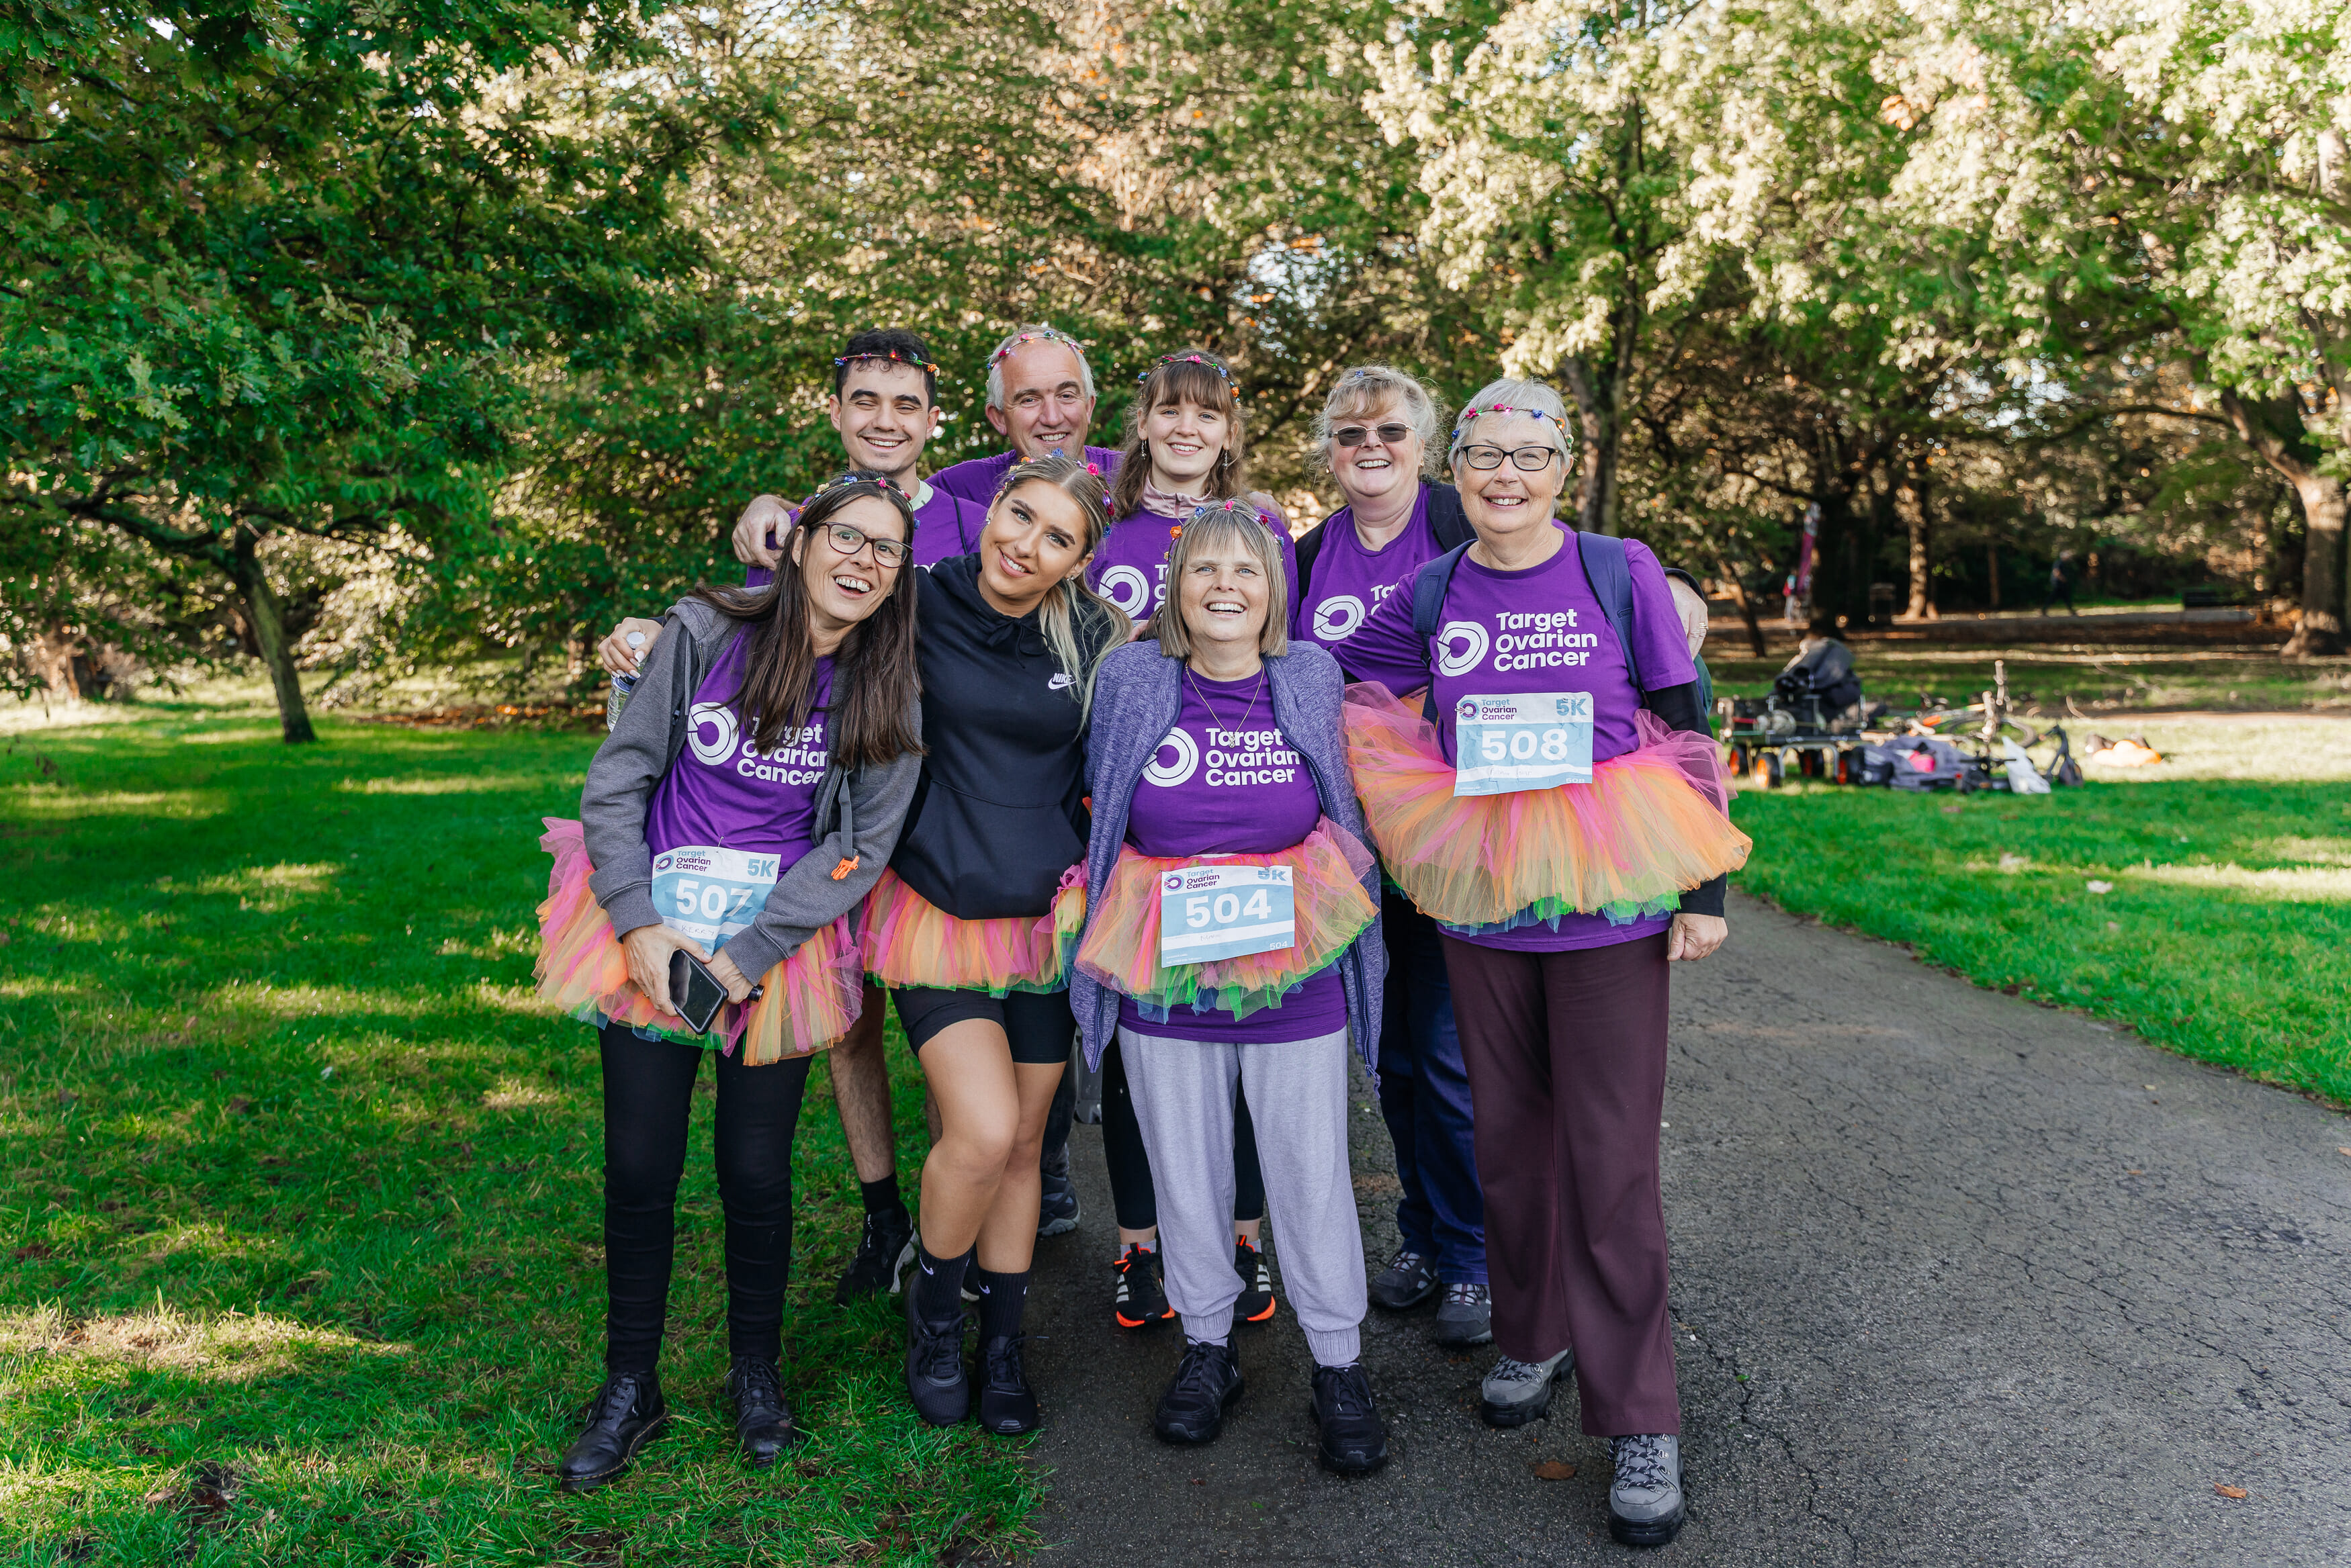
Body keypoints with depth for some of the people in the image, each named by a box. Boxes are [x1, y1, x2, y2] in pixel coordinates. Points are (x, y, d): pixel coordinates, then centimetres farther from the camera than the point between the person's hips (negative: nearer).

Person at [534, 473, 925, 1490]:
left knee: (757, 1173, 5)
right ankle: (630, 1388, 24)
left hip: (779, 942, 0)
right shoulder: (706, 633, -6)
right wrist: (639, 925, -11)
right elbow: (617, 780, -3)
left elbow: (859, 847, -5)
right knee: (639, 1170, 4)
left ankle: (756, 1373, 29)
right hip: (651, 926, 0)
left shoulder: (890, 697, -3)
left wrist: (745, 955, -12)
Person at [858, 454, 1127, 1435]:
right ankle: (932, 1310, 15)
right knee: (983, 1131, -15)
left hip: (1045, 916, 3)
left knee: (1023, 1144, 10)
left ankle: (1002, 1344, 30)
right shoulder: (920, 607, -6)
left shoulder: (1092, 637, -1)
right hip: (935, 907, -2)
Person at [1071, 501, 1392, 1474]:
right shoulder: (1130, 681, -2)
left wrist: (1315, 908, 9)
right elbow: (1099, 812, 10)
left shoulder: (1315, 680, 1)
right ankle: (1207, 1348, 32)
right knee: (1185, 1173, 12)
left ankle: (1339, 1367, 24)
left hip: (1295, 980, 0)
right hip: (1164, 981, 1)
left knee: (1312, 1175, 6)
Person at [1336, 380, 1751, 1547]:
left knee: (1611, 1157, -1)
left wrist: (1705, 889, -3)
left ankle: (1639, 1417, 11)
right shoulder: (1430, 596, 4)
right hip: (1480, 911, 3)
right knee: (1507, 1135, 14)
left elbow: (1686, 736, 0)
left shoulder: (1621, 573, -2)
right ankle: (1534, 1336, 35)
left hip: (1609, 905, -2)